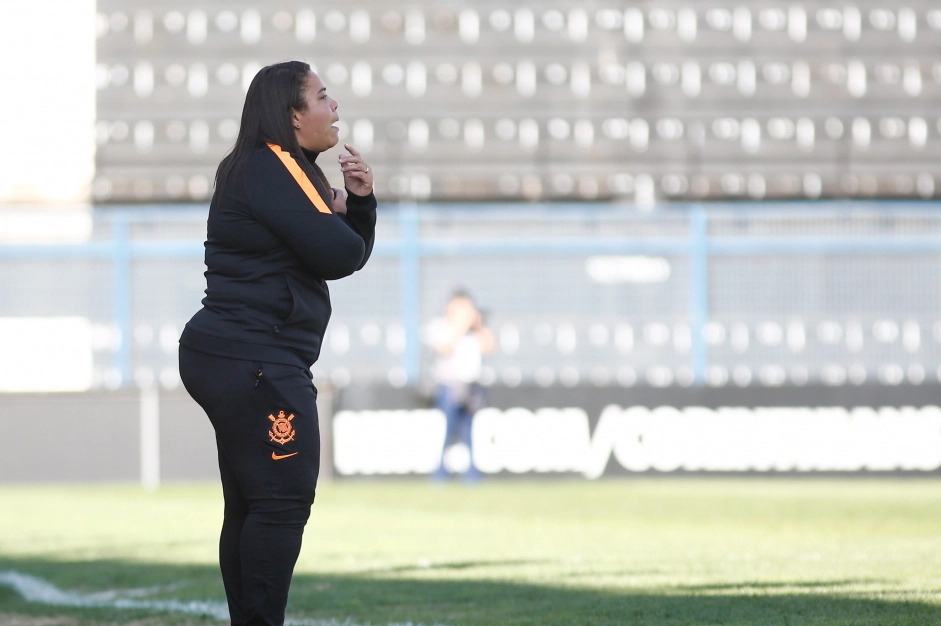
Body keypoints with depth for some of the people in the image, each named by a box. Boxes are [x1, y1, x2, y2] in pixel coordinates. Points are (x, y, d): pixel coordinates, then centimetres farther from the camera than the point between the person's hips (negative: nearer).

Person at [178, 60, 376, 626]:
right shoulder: (270, 170, -13)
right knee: (283, 500, -13)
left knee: (250, 506, 12)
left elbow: (353, 252, 20)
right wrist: (339, 214, 1)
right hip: (257, 364, -11)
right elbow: (340, 255, -20)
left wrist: (359, 201, 2)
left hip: (234, 361, 11)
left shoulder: (280, 170, 19)